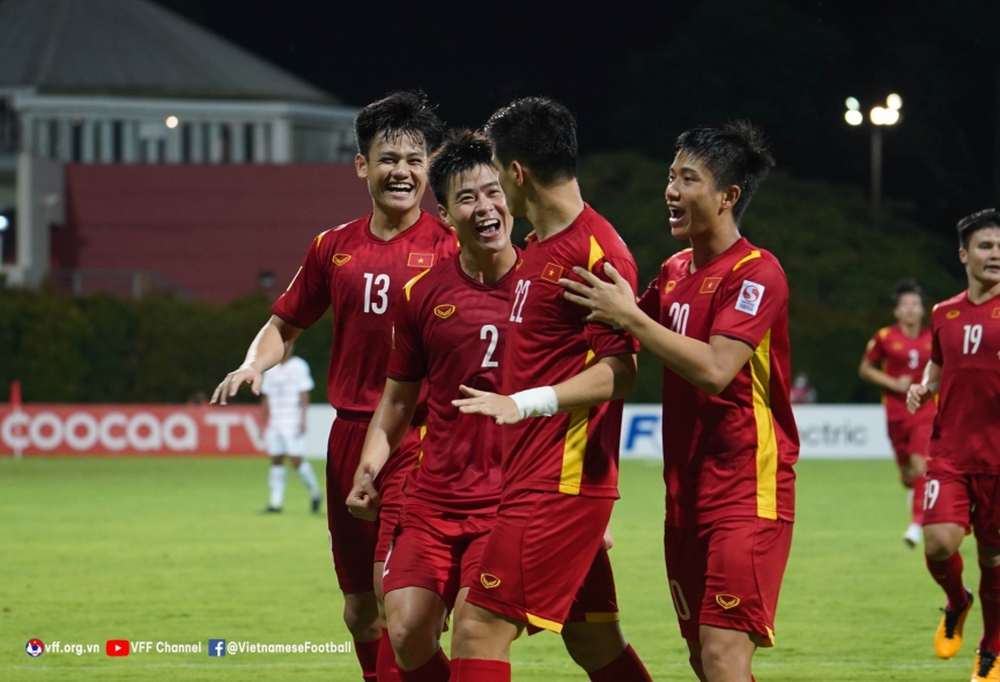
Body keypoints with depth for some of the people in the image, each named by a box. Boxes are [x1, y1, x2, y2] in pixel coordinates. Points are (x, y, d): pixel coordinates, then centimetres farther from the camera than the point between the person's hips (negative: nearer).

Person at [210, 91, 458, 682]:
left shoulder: (452, 246, -3)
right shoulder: (335, 248, 11)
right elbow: (285, 326, 20)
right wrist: (254, 364, 1)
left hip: (420, 439, -5)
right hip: (349, 434, 5)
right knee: (359, 612, 12)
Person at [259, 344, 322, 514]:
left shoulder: (299, 366, -1)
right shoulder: (270, 370, 14)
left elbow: (304, 395, -4)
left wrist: (302, 420, -12)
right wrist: (263, 422, 14)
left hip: (293, 423, -5)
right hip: (274, 423, 5)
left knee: (296, 460, -10)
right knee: (276, 460, 1)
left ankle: (315, 493, 8)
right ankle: (276, 502, 1)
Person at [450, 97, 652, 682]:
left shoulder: (597, 251, -15)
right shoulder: (540, 250, 15)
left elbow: (618, 371, -19)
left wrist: (525, 403, -28)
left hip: (560, 481, -10)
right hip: (531, 475, 10)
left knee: (481, 628, -13)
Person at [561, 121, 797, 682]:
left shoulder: (757, 273, -13)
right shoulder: (675, 271, 12)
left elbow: (714, 368, -25)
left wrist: (629, 316, -21)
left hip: (747, 491, -8)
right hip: (687, 490, 8)